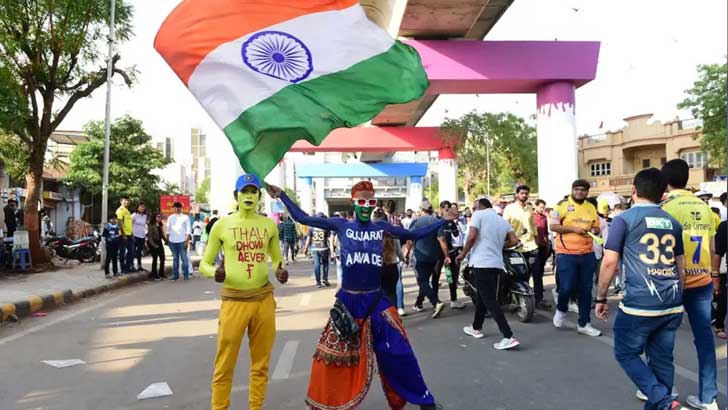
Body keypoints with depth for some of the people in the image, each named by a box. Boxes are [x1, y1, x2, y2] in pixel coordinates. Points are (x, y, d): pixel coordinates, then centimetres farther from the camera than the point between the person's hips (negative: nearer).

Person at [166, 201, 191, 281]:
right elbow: (168, 229, 14)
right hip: (172, 241, 3)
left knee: (184, 258, -3)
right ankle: (175, 275, 13)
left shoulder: (185, 217, 3)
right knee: (175, 259, 8)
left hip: (182, 241, -3)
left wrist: (187, 241, -8)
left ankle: (186, 275, 1)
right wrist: (168, 240, 8)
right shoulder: (170, 217, 11)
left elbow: (188, 230, -1)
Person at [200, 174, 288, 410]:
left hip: (264, 299, 3)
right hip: (233, 301, -2)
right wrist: (214, 272, -20)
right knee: (225, 366, 1)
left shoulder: (269, 225, 6)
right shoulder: (222, 225, -2)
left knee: (260, 363, 11)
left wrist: (280, 271, -6)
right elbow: (204, 263, 3)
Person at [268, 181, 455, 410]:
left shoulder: (382, 228, 2)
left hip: (376, 301, 1)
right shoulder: (341, 225, -2)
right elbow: (302, 218, -1)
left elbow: (416, 235, 11)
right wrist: (281, 195, -4)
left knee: (397, 352, 5)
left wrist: (443, 221, 11)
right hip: (347, 301, -1)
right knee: (333, 355, 7)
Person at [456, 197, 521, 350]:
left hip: (482, 263, -7)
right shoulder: (503, 220, 18)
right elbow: (514, 241, 8)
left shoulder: (479, 215, 0)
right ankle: (476, 328, 36)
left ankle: (509, 337, -14)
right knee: (482, 297, 22)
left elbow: (472, 236, -12)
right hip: (497, 264, 8)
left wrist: (462, 254, 1)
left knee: (490, 301, -7)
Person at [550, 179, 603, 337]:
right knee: (567, 287, -8)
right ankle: (561, 310, 24)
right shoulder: (562, 205, -3)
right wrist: (573, 229, -18)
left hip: (587, 254, 5)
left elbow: (597, 228, 18)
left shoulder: (591, 208, 12)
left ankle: (584, 324, 18)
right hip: (566, 254, -5)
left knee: (585, 290, 8)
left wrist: (594, 230, -6)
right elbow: (553, 226, -8)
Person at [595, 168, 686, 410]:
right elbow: (681, 267, 18)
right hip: (673, 305, 6)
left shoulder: (624, 219, -4)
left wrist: (601, 298, 2)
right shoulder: (673, 223, 13)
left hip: (639, 304, -6)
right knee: (662, 360, 14)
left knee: (626, 354, 9)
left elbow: (610, 262, -7)